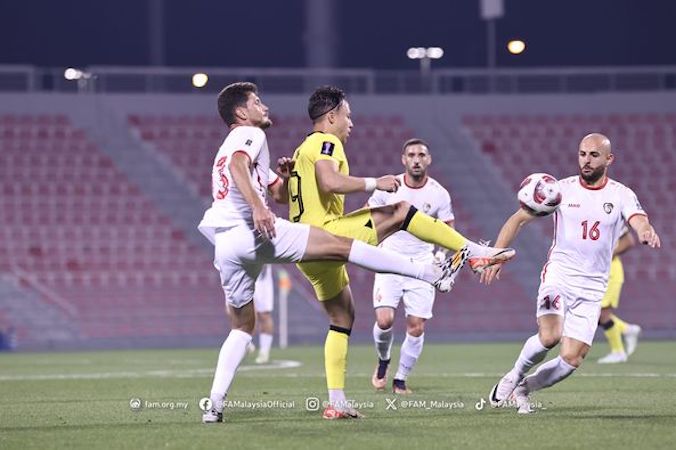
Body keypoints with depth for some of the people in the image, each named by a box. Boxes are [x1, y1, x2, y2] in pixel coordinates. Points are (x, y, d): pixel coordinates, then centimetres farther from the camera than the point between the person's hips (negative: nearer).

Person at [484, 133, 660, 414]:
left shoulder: (621, 195, 0)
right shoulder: (561, 189, 1)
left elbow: (640, 222, -18)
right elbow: (518, 219, 5)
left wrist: (647, 233, -44)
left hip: (592, 288, 2)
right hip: (558, 275, -1)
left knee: (572, 359, -6)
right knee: (550, 336, -27)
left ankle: (523, 387, 20)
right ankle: (515, 375, 1)